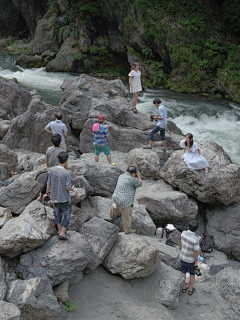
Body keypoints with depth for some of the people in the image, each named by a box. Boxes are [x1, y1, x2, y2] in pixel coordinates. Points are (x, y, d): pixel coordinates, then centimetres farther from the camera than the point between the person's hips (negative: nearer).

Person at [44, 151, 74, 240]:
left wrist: (47, 193, 16)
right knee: (67, 214, 14)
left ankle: (60, 230, 35)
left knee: (57, 213, 21)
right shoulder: (67, 173, -24)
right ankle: (62, 233, 12)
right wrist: (72, 188, 1)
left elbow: (49, 184, -1)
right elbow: (68, 187, -22)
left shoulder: (51, 170, -11)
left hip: (54, 197, 5)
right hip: (64, 198, -5)